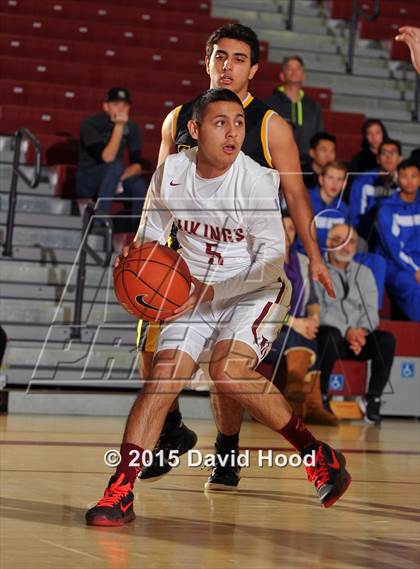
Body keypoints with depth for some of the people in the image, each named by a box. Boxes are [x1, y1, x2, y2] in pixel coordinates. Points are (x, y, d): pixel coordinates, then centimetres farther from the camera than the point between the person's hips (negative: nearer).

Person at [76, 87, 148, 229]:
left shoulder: (131, 127, 0)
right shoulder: (90, 125, -14)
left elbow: (137, 165, -2)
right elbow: (107, 158, -25)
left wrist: (119, 177, -22)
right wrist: (119, 126, -28)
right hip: (87, 183, -4)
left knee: (140, 184, -28)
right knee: (116, 166, -34)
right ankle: (99, 217, -32)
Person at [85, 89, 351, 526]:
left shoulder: (256, 181, -20)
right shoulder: (171, 172, -7)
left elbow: (273, 260, -17)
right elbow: (154, 228, 13)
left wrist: (212, 291, -24)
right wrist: (137, 251, -9)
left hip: (256, 291, -4)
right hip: (195, 293, 4)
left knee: (228, 370, -28)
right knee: (163, 376, -12)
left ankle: (319, 455, -13)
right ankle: (120, 493, -9)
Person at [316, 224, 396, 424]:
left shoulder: (364, 272, 19)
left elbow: (371, 309, 8)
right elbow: (318, 310, -8)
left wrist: (363, 330, -14)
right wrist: (346, 331, -21)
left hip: (360, 335, 4)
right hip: (331, 333, -4)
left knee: (386, 339, -26)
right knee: (330, 336, -39)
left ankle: (373, 399, -21)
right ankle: (321, 397, -26)